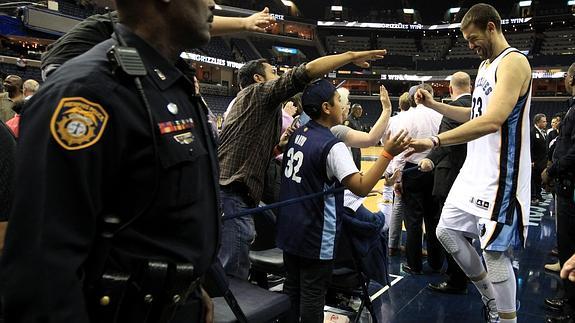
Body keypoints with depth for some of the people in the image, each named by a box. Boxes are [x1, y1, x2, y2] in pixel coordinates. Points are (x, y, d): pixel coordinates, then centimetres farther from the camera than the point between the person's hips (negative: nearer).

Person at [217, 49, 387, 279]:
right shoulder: (259, 91, 0)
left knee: (229, 273, 16)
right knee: (233, 278, -7)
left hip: (228, 193, 10)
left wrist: (281, 146, 12)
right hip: (234, 196, -10)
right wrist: (351, 56, -3)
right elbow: (306, 71, -10)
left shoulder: (243, 101, 27)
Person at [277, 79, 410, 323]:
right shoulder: (332, 146, -21)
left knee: (292, 288, 19)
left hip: (290, 229, 8)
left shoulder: (296, 135, 3)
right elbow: (361, 187, -29)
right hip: (315, 236, -8)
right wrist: (388, 154, -28)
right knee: (312, 296, 5)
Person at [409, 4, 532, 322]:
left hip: (500, 177, -10)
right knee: (447, 231, 14)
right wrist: (433, 104, 16)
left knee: (495, 251, -3)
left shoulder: (513, 62, -16)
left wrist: (435, 141, -33)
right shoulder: (485, 66, 15)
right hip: (474, 171, 10)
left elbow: (492, 120, -30)